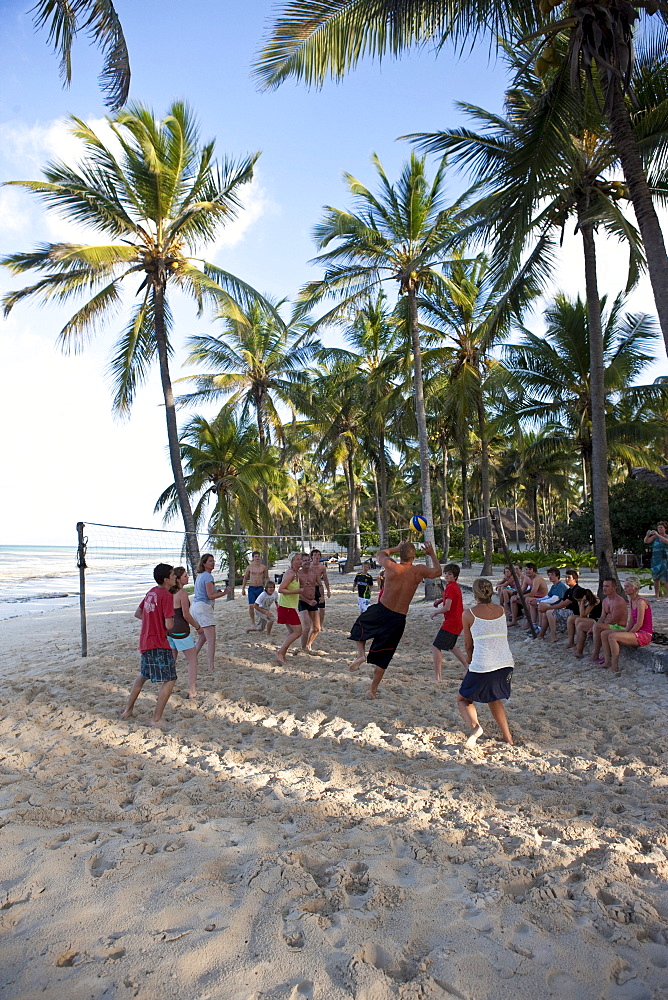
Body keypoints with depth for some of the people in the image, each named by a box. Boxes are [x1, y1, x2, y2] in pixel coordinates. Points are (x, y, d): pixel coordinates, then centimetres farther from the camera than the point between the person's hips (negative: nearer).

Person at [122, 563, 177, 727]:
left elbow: (138, 613, 20)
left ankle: (127, 710, 34)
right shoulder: (166, 595, -18)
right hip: (158, 644, -9)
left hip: (145, 641, 9)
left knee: (143, 676, 26)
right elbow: (169, 625, -22)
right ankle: (156, 719, 0)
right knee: (169, 680, -2)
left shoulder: (151, 592, 8)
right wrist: (166, 623, 1)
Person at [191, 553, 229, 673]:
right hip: (203, 608, -10)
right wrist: (224, 593, -4)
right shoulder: (208, 576, -13)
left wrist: (216, 591, 12)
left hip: (195, 606, 10)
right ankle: (211, 668, -13)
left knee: (203, 637, 23)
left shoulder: (200, 575, 16)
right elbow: (211, 596, -17)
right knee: (211, 640, -11)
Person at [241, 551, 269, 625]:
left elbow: (267, 578, 11)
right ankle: (252, 622, 6)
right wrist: (243, 589, 8)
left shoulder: (263, 567, 2)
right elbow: (245, 578, 11)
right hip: (251, 588, 0)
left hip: (260, 588, 0)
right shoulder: (249, 567, 2)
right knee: (251, 606, -8)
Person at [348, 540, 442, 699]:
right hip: (399, 619, 2)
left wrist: (397, 548, 21)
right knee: (382, 657, 13)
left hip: (381, 611, -1)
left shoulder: (391, 566, -13)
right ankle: (373, 689, 20)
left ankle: (361, 653, 6)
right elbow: (437, 571, 13)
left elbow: (380, 554, 11)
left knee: (360, 626, 28)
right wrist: (432, 554, 24)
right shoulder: (419, 571, -9)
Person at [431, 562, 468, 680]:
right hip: (458, 622, 10)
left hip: (451, 622, -10)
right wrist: (441, 599, 20)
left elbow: (447, 608, -23)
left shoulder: (450, 587, -18)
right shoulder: (456, 586, 12)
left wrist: (436, 613, -7)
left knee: (436, 647, -7)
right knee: (451, 646, 26)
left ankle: (437, 677, -7)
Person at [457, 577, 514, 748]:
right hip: (506, 664, 5)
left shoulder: (469, 614, -4)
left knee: (463, 699, 15)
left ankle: (474, 726, -11)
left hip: (482, 667, -5)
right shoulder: (501, 610, 7)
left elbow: (468, 644, 6)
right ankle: (508, 739, 30)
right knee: (494, 699, 31)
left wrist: (470, 657, 28)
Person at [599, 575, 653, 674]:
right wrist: (625, 633, 1)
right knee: (604, 634, -1)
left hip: (644, 635, -9)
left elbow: (639, 624, -19)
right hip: (635, 632, 9)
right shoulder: (631, 601, 12)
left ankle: (615, 667, -20)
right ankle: (607, 662, -1)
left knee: (612, 636, -27)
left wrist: (627, 634, -12)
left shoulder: (641, 602, -17)